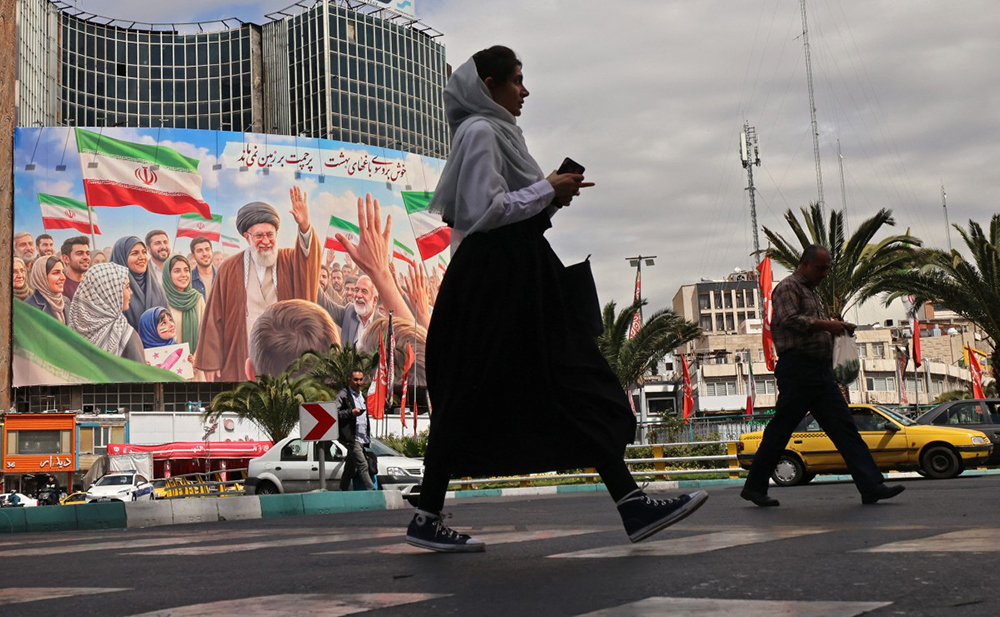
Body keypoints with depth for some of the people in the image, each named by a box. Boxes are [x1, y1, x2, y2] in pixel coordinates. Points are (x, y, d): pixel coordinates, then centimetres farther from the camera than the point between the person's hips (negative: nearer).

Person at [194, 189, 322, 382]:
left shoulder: (289, 262, 6)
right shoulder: (230, 269, 4)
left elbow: (311, 254, -15)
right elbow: (215, 318, 3)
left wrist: (304, 227, -35)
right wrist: (210, 362, -2)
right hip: (240, 364, 0)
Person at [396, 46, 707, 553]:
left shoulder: (496, 132, 22)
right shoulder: (480, 131, -8)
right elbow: (483, 210, -19)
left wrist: (552, 197, 9)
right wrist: (547, 189, -11)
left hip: (519, 278, 10)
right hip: (493, 278, -10)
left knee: (577, 386, 3)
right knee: (472, 400, -4)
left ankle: (631, 504, 3)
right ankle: (426, 519, 8)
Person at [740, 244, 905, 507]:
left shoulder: (812, 292, 26)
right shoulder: (788, 287, -3)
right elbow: (790, 320, -19)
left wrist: (837, 328, 12)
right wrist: (826, 324, -18)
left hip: (821, 371, 9)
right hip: (797, 369, -9)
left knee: (844, 427, 1)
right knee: (780, 429, -4)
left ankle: (871, 486, -3)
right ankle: (754, 486, 7)